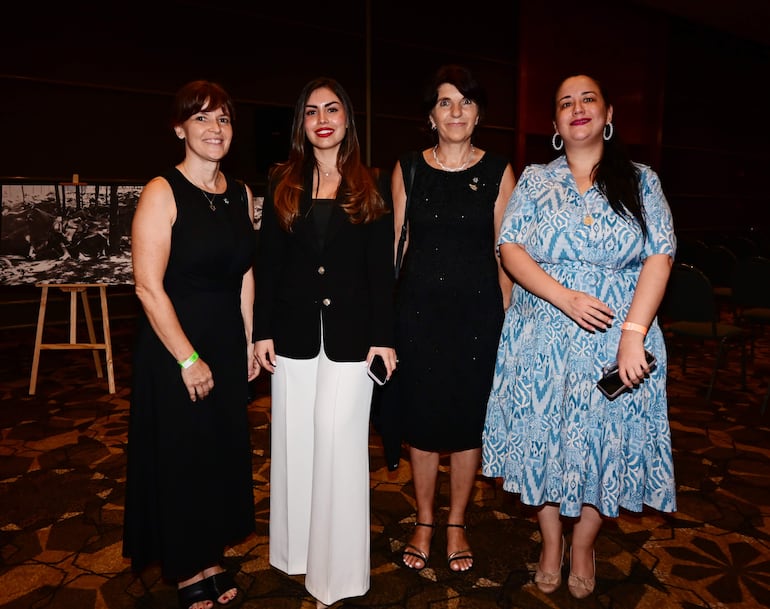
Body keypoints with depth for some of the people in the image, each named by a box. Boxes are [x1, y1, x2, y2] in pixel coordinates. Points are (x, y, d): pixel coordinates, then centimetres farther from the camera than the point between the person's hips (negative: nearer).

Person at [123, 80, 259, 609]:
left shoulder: (240, 193, 6)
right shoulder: (163, 192, -11)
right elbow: (148, 286, -16)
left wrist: (250, 341, 6)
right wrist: (188, 359, -16)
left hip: (228, 344, 6)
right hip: (174, 349, -5)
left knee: (224, 452, 15)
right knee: (179, 458, 8)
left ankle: (211, 556, 36)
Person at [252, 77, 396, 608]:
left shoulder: (372, 185, 3)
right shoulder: (282, 184, 8)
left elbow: (382, 267, 0)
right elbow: (268, 262, 6)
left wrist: (384, 336, -5)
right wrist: (263, 331, 0)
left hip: (350, 334, -2)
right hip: (294, 332, 2)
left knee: (339, 441, 0)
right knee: (295, 442, 11)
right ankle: (298, 551, 31)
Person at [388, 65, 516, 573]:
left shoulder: (498, 172, 2)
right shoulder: (408, 169, 5)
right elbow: (396, 244, 6)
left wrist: (506, 316, -2)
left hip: (478, 309, 0)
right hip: (419, 307, 1)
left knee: (469, 419, 9)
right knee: (421, 418, 9)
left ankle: (456, 525, 31)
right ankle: (425, 522, 31)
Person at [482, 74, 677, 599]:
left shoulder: (640, 181, 5)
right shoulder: (535, 181, 6)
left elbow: (660, 257, -4)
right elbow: (511, 248, -4)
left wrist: (634, 333, -17)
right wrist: (565, 297, -18)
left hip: (616, 340, 0)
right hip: (542, 338, 1)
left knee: (604, 443, 8)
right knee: (544, 440, 9)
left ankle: (583, 547, 34)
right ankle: (551, 544, 32)